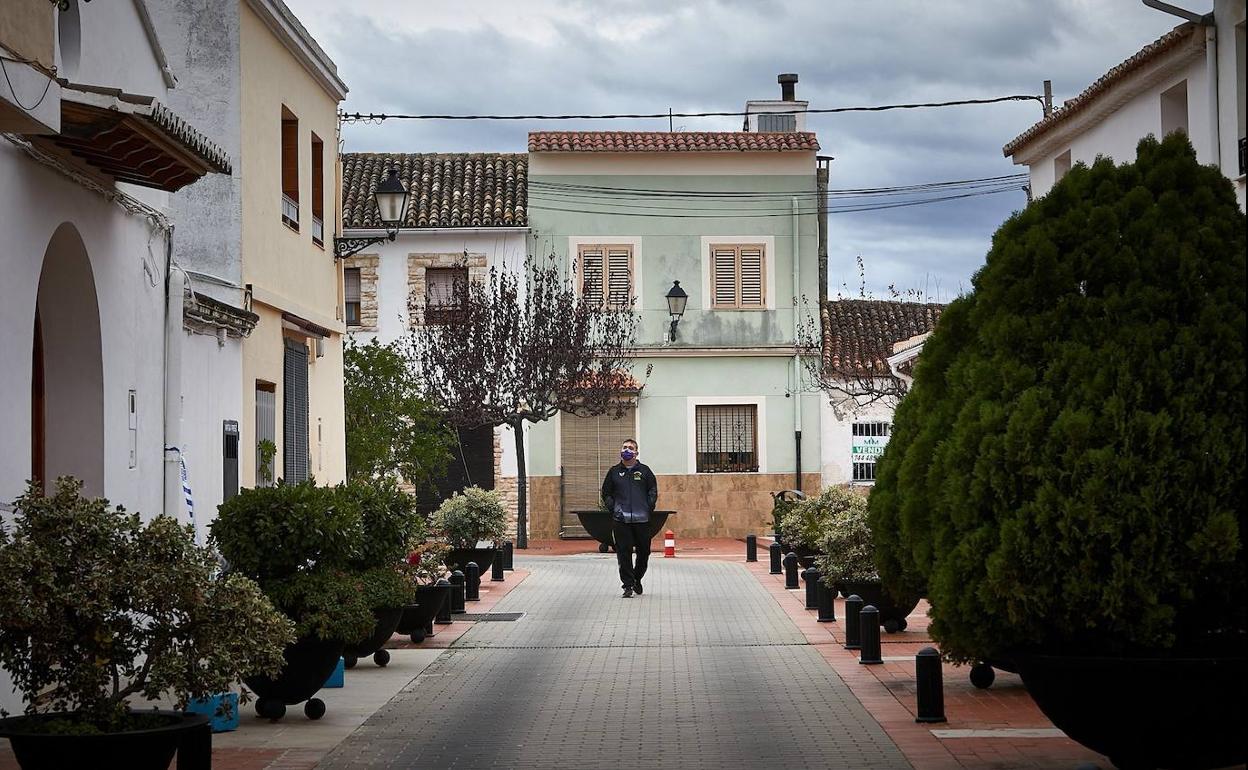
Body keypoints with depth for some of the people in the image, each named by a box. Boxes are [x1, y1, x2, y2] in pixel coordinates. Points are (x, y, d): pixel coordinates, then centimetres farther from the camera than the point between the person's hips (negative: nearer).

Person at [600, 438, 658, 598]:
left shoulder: (644, 471, 7)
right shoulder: (614, 472, 8)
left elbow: (653, 492, 9)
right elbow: (606, 493, 13)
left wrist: (648, 509, -2)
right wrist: (613, 509, 1)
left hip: (642, 519, 0)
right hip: (621, 520, 0)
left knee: (644, 552, 7)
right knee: (624, 553, -4)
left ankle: (637, 579, 29)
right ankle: (628, 585, 0)